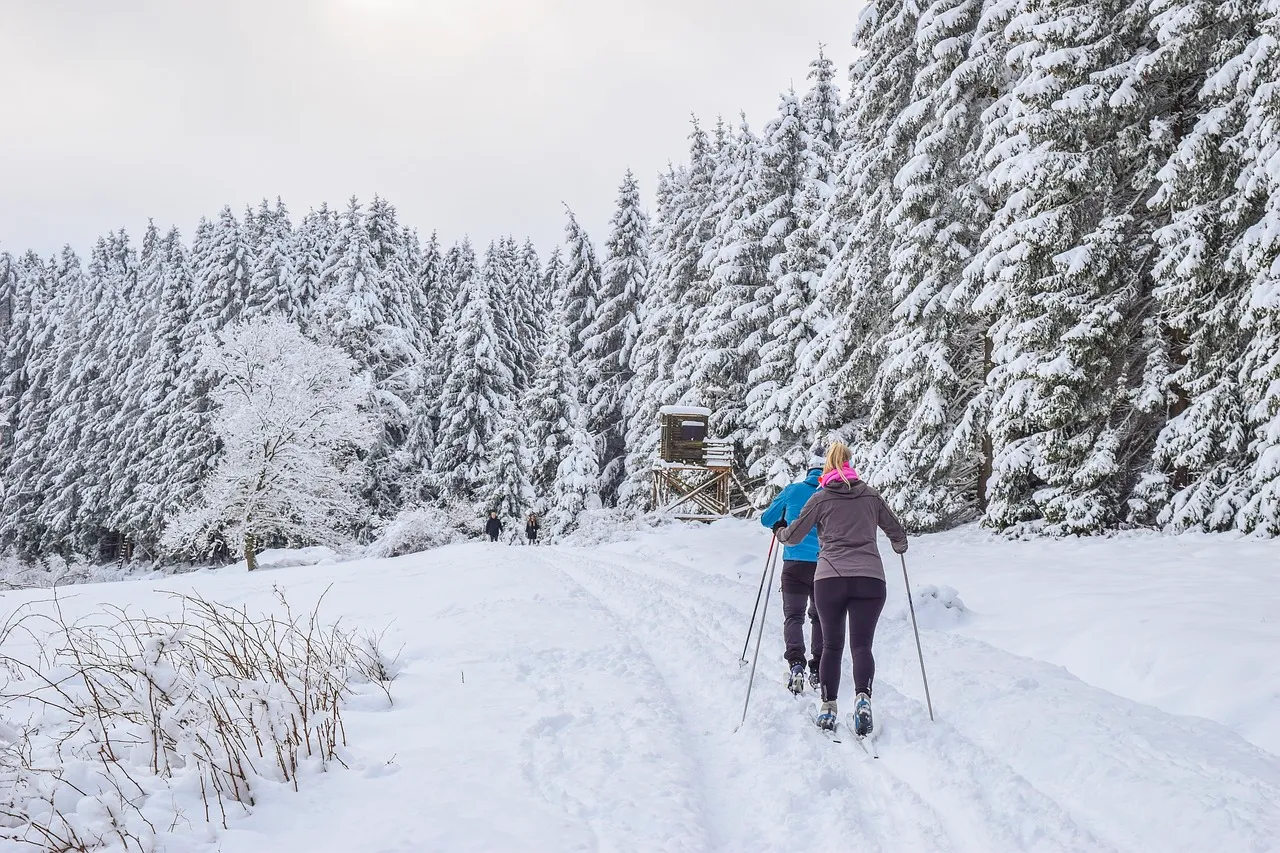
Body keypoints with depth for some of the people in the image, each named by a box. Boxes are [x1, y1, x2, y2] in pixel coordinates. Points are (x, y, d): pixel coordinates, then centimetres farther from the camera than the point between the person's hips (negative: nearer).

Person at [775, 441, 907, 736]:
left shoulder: (820, 498, 7)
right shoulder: (871, 495, 12)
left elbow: (792, 536, 12)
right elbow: (897, 533, 20)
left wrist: (779, 530, 35)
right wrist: (900, 546, 43)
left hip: (829, 579, 0)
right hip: (870, 579, 1)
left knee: (831, 645, 12)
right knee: (862, 645, 1)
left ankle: (828, 707, 8)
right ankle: (863, 698, -23)